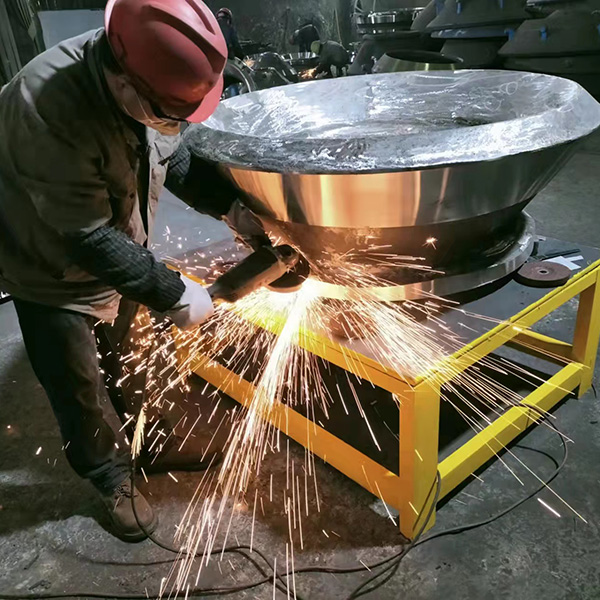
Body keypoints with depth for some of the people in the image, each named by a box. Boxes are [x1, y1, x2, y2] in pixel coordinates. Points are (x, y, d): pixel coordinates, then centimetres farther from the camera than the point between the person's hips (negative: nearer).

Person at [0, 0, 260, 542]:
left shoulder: (144, 83, -19)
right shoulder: (48, 111, -38)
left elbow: (174, 156, 0)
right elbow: (88, 240, -33)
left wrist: (232, 207, -12)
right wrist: (174, 295, -27)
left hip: (120, 258, 6)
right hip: (54, 277, -5)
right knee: (78, 388, 11)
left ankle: (155, 443, 46)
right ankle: (110, 478, 37)